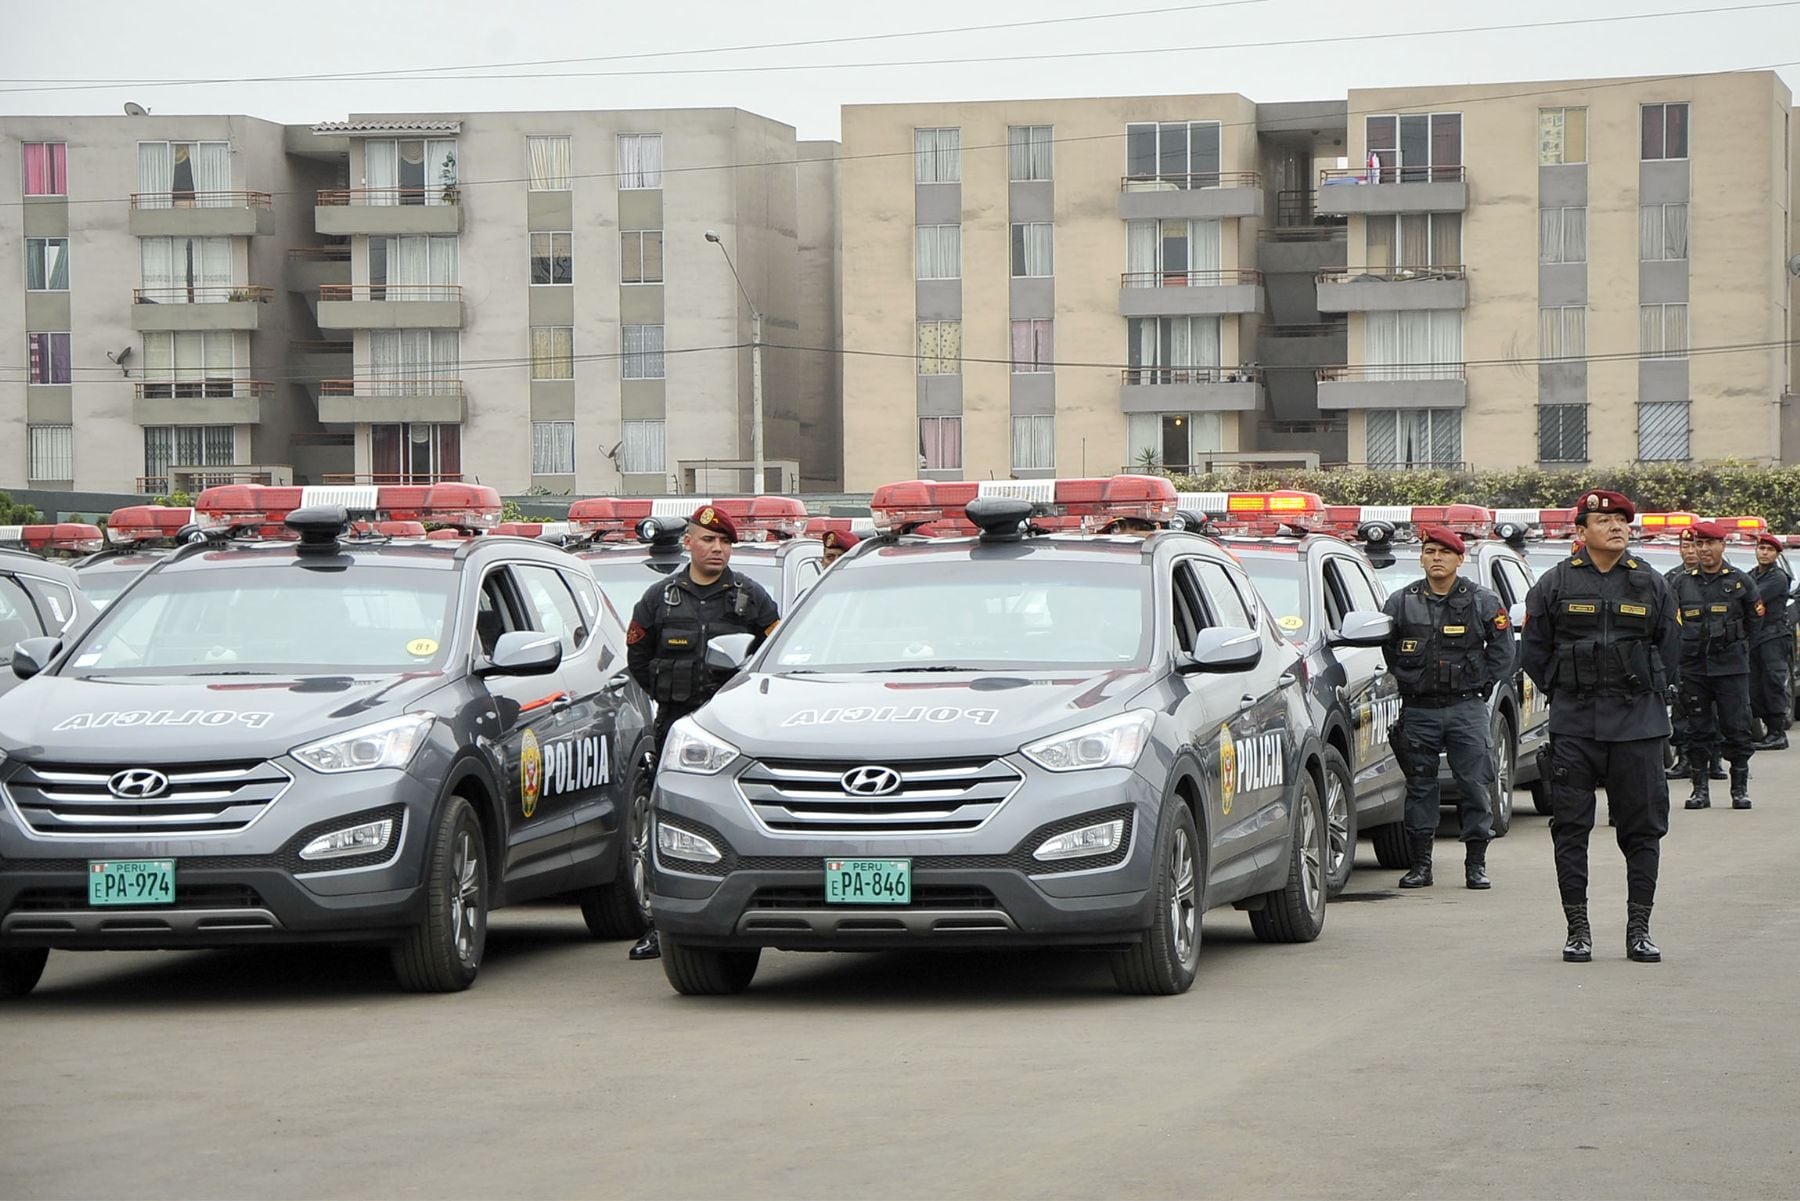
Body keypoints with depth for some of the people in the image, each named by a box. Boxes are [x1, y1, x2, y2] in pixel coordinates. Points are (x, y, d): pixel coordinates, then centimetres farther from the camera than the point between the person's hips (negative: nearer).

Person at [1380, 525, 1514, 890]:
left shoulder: (1482, 602, 3)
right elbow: (1383, 648, 16)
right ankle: (1419, 864, 10)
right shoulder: (1401, 603, 5)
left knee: (1475, 786, -3)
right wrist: (1405, 678, 8)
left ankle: (1476, 864, 5)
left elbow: (1503, 649, 10)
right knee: (1420, 787, 4)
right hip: (1418, 710, 1)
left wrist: (1483, 683, 3)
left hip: (1466, 709, -1)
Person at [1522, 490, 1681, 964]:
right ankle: (1577, 929, 6)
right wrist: (1567, 697, 8)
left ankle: (1639, 929, 9)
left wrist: (1646, 701, 12)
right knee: (1570, 827, -1)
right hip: (1573, 728, -1)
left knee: (1643, 827, 2)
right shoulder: (1555, 585, 4)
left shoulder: (1652, 586, 8)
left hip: (1638, 726, 1)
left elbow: (1669, 655, 16)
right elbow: (1535, 654, 10)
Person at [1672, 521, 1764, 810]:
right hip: (1693, 667, 2)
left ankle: (1740, 789, 5)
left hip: (1732, 667, -2)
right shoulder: (1682, 582, 8)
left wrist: (1738, 647, 10)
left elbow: (1755, 620, 12)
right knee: (1698, 730, 3)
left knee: (1736, 729, -3)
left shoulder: (1740, 581, 3)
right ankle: (1700, 789, 9)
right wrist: (1686, 650, 7)